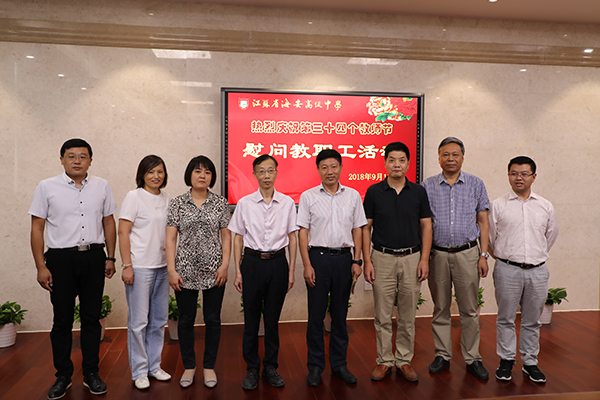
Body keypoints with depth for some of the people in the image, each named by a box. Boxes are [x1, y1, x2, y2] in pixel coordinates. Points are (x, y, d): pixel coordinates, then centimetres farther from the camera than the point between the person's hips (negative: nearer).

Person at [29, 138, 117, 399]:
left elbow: (109, 222, 11)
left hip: (94, 257, 2)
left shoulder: (101, 186, 6)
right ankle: (63, 376, 22)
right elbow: (37, 228, -1)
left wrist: (110, 257, 8)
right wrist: (41, 266, -6)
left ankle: (91, 373, 22)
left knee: (91, 318, 9)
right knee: (62, 320, 7)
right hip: (60, 259, -1)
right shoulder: (47, 187, 0)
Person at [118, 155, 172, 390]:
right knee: (139, 321, 1)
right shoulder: (134, 197, -7)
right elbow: (123, 233, -10)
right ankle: (139, 371, 16)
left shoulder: (166, 199, 9)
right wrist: (126, 266, -15)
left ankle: (154, 366, 27)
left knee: (159, 319, 13)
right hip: (139, 267, -6)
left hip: (161, 266, 6)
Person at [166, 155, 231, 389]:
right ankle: (189, 366, 28)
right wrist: (171, 270, -6)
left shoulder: (220, 203, 3)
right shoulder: (177, 204, 1)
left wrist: (225, 265, -5)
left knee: (213, 319, 7)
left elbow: (226, 236, 4)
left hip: (214, 271, 0)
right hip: (185, 271, 0)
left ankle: (209, 366, 25)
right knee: (186, 320, 10)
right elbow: (170, 239, 0)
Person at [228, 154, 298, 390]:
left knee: (273, 318, 9)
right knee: (251, 317, 6)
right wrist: (238, 271, 0)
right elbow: (238, 238, 5)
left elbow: (292, 238, 6)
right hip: (252, 262, 0)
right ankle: (252, 369, 21)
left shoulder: (287, 203, 2)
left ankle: (271, 367, 24)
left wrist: (291, 271, 3)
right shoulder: (245, 203, 1)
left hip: (277, 263, 0)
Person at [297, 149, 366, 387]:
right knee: (316, 314, 4)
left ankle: (339, 364, 24)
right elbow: (302, 232, -1)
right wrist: (307, 265, -8)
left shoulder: (353, 196, 6)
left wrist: (356, 261, 2)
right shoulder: (308, 197, 0)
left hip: (344, 257, 2)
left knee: (340, 314, 10)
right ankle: (315, 366, 17)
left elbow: (357, 230, 9)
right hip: (318, 257, -2)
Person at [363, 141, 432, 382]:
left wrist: (424, 259, -3)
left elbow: (426, 227, 5)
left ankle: (404, 360, 24)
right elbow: (366, 228, 1)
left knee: (408, 315, 10)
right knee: (382, 315, 6)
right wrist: (367, 261, -6)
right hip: (382, 258, -1)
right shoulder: (374, 192, 0)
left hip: (412, 258, 1)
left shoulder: (418, 192, 4)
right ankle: (384, 361, 20)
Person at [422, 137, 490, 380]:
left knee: (469, 309, 6)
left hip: (467, 254, 0)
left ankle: (472, 358, 19)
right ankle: (442, 356, 23)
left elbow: (483, 221, 6)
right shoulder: (428, 186, 3)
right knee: (440, 309, 10)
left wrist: (483, 255, -1)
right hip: (437, 254, 0)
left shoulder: (475, 184, 5)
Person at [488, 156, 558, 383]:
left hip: (537, 271, 2)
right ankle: (506, 360, 21)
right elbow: (489, 237, 6)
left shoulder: (545, 207, 8)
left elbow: (551, 234, 21)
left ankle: (530, 362, 26)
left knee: (532, 320, 12)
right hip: (507, 270, -2)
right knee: (506, 318, 6)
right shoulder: (498, 206, -1)